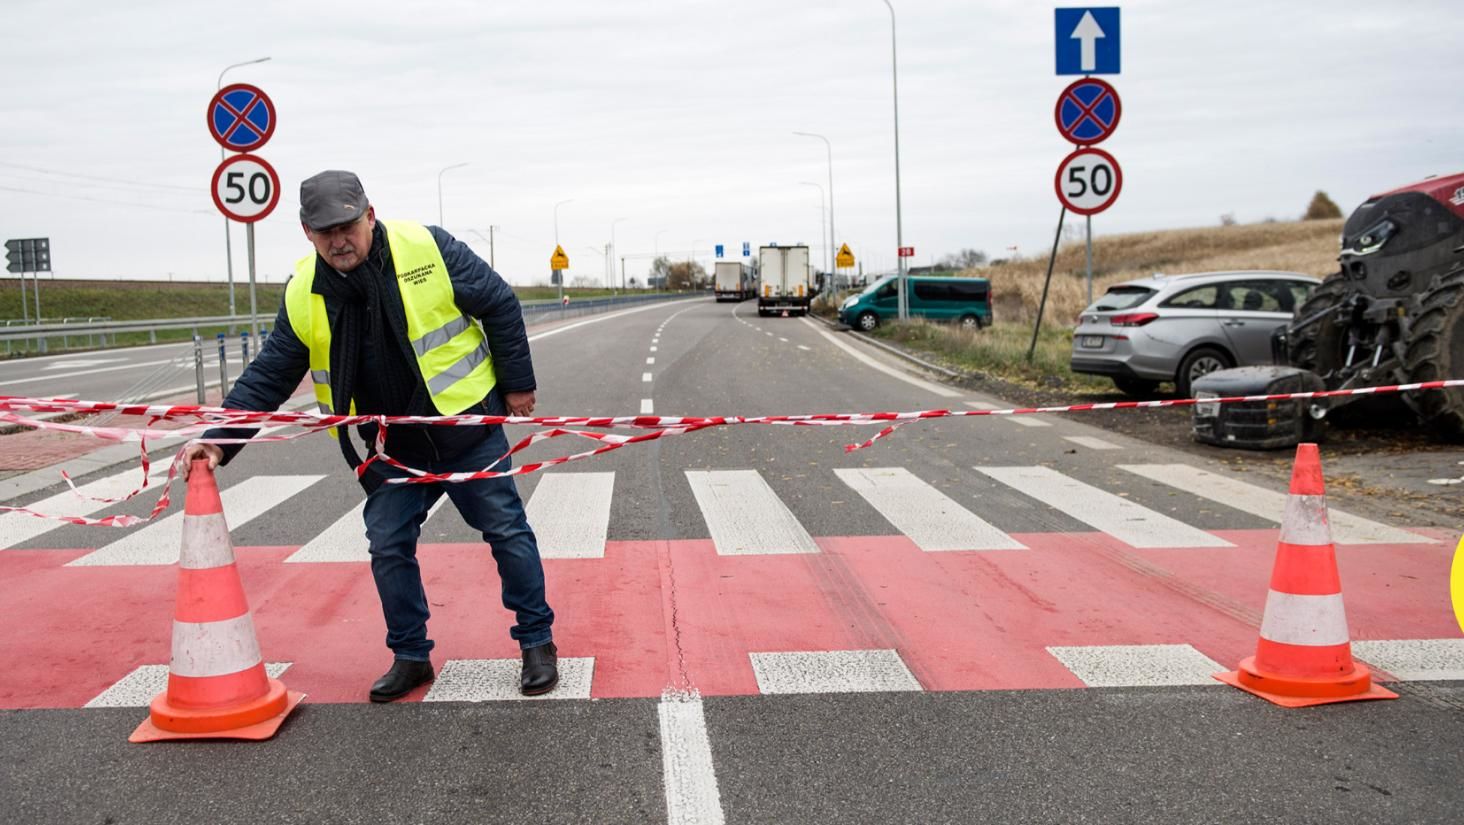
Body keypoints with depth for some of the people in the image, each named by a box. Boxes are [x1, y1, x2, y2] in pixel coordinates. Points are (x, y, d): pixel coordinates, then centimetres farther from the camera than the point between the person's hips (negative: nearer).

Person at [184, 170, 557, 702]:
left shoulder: (427, 248, -16)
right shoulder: (304, 295, -7)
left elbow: (500, 305, -6)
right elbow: (268, 376, 0)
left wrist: (517, 383, -3)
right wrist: (221, 438, -10)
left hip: (469, 427, -3)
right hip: (392, 448, 3)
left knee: (507, 532, 2)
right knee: (388, 548, 4)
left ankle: (537, 643, 17)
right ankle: (410, 656, 22)